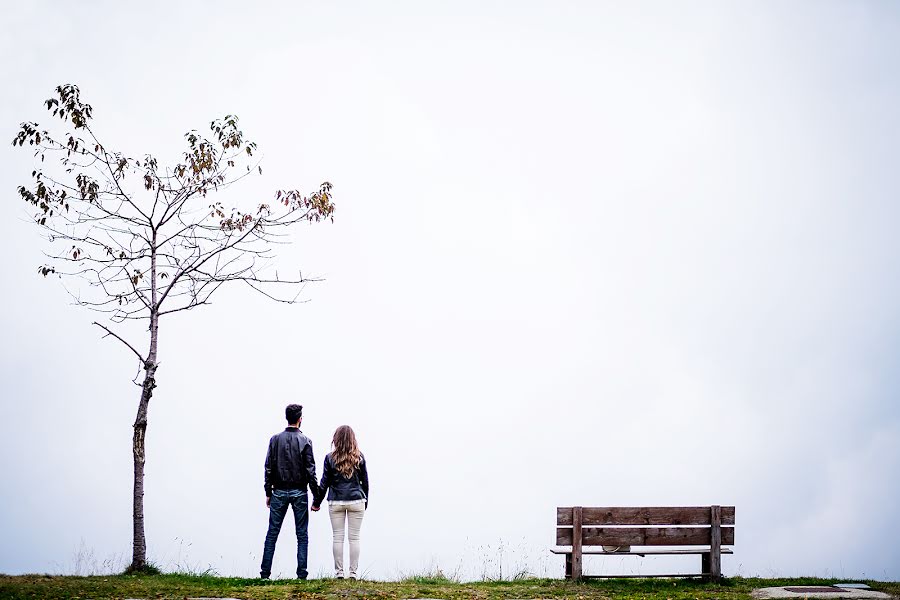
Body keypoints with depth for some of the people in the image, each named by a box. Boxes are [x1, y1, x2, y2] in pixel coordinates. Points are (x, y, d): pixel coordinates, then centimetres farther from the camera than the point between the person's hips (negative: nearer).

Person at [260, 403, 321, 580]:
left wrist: (268, 493, 9)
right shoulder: (305, 441, -6)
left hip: (279, 492, 2)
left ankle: (265, 572, 4)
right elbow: (310, 471, -7)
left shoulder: (275, 439, 1)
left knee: (272, 533, 6)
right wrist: (316, 496, -2)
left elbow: (269, 468, 1)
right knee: (302, 535, 4)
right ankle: (301, 573, 1)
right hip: (299, 492, -2)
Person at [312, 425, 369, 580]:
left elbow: (324, 482, 0)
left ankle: (339, 572, 6)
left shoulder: (330, 458, -4)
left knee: (338, 537, 5)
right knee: (354, 538, 5)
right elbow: (365, 481, 7)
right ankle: (354, 573, 5)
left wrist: (317, 502, 10)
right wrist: (365, 501, 19)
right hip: (356, 502, 1)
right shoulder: (359, 457, 0)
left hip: (336, 503, -1)